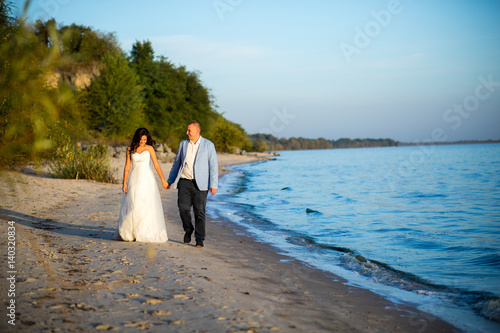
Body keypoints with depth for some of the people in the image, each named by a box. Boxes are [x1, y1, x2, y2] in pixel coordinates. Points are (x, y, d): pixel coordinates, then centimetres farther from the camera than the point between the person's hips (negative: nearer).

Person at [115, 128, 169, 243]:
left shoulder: (149, 148, 4)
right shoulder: (130, 149, 7)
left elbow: (156, 165, 2)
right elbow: (127, 167, 6)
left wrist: (163, 179, -2)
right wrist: (124, 183, -1)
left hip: (147, 179, -1)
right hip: (134, 179, 1)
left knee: (147, 205, -4)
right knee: (132, 206, -3)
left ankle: (147, 233, 1)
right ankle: (130, 233, 5)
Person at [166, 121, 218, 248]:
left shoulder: (208, 145, 2)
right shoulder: (183, 144, 11)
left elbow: (213, 166, 0)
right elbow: (176, 163, 18)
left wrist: (214, 185, -7)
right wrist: (170, 180, 14)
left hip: (200, 184, -2)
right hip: (184, 182, 3)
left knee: (199, 212, -2)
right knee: (183, 208, -8)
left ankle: (200, 240, 6)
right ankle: (188, 229, 20)